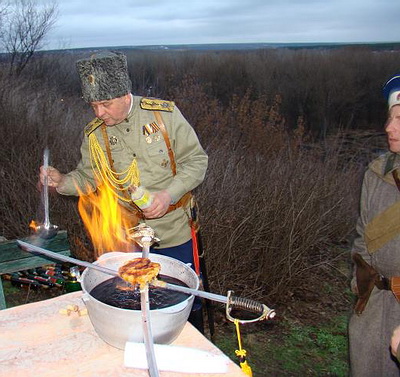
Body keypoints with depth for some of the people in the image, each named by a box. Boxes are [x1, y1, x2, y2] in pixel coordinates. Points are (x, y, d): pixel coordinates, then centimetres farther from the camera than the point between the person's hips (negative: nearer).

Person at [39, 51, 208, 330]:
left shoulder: (164, 114, -13)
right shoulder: (94, 135, -3)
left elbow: (196, 160, -9)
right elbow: (88, 179, 7)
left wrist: (169, 194, -23)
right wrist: (62, 181, -14)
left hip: (174, 232, -2)